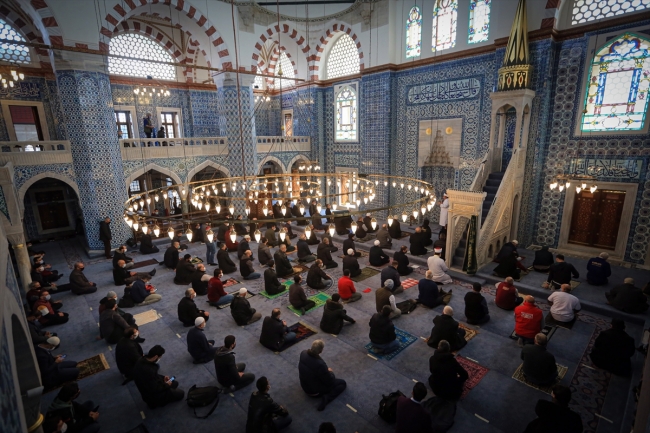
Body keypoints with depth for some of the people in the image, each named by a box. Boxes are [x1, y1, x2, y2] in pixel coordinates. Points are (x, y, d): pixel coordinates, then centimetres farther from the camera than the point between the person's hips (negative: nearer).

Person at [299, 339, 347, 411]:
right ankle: (326, 398, -10)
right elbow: (330, 382, -22)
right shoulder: (320, 364, -39)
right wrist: (330, 372, -1)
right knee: (343, 383, 5)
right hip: (314, 391, -7)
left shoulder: (303, 353, -18)